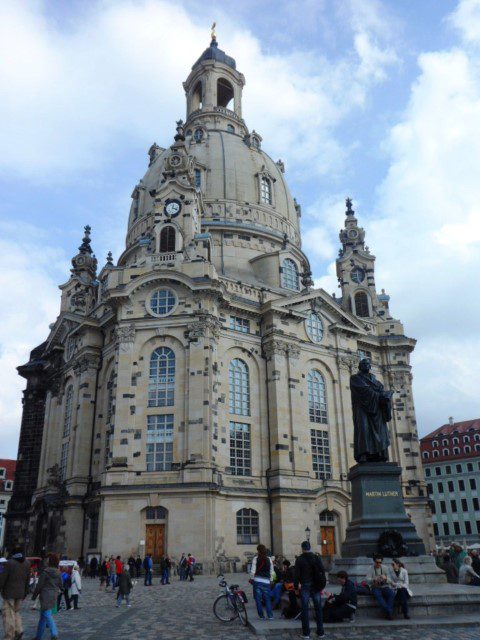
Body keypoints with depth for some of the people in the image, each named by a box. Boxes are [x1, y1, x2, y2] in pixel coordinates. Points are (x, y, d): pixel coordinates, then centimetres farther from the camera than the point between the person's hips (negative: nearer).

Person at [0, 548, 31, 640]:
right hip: (20, 593, 5)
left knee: (8, 613, 1)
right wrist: (25, 592, 16)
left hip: (9, 592, -5)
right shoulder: (27, 564, 4)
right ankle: (19, 630, 8)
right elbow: (28, 580, 9)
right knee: (16, 612, 20)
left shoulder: (9, 563, -12)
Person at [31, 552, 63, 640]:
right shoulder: (58, 572, 5)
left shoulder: (45, 572, -14)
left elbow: (39, 585, -11)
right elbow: (61, 585, 12)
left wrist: (34, 596, 1)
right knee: (43, 616, 18)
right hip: (54, 596, 7)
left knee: (47, 615, -9)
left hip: (46, 596, -7)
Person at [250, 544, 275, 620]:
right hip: (266, 582, 3)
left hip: (257, 581, -3)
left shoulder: (256, 559, -6)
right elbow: (271, 572, 8)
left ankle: (261, 616, 8)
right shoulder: (269, 559, 4)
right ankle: (270, 615, 1)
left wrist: (251, 579, 6)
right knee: (267, 599, 9)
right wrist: (271, 580, 18)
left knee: (258, 599, 7)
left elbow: (253, 571, -8)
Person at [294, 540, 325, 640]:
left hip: (305, 586, -3)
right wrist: (322, 585, 11)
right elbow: (322, 572, 5)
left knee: (305, 609, 2)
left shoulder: (299, 559, -5)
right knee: (318, 609, 10)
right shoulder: (317, 558, 3)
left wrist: (296, 587, 2)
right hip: (316, 586, 3)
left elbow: (296, 574, -5)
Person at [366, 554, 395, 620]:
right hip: (375, 587, -2)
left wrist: (385, 578, -21)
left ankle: (388, 613, -25)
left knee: (392, 593, -29)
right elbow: (367, 580, -9)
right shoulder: (371, 569, 1)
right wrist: (374, 579, -30)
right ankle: (389, 612, -33)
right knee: (378, 595, -36)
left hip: (384, 587, 2)